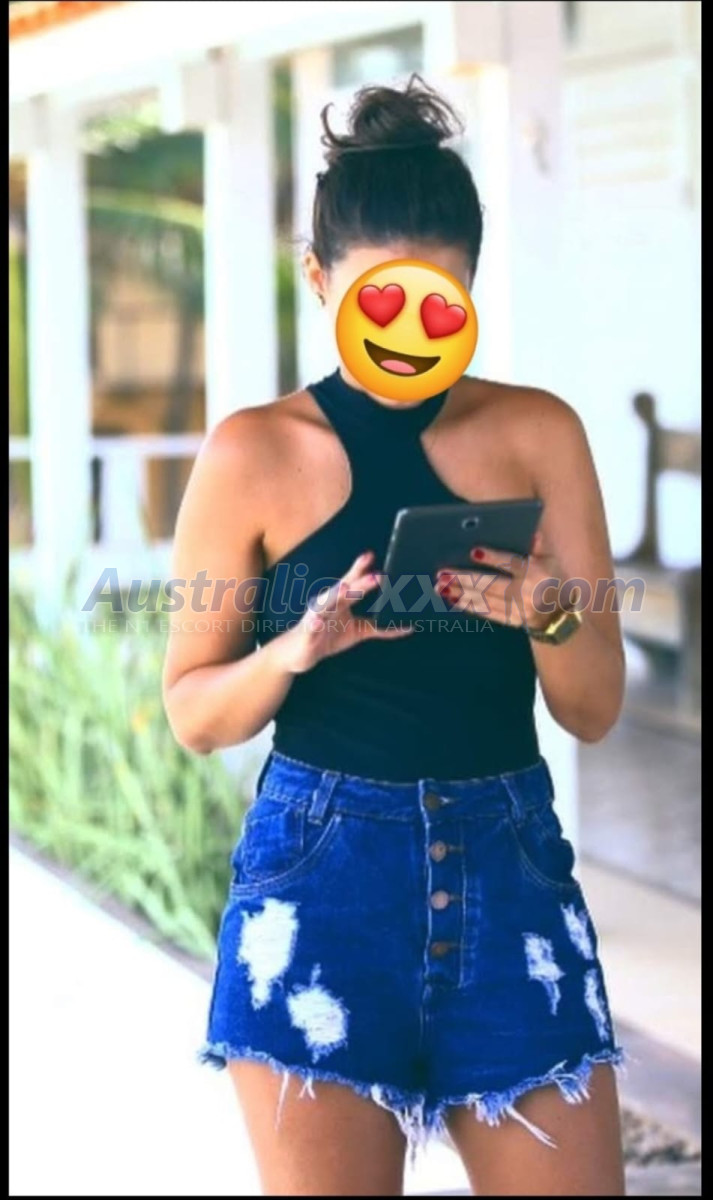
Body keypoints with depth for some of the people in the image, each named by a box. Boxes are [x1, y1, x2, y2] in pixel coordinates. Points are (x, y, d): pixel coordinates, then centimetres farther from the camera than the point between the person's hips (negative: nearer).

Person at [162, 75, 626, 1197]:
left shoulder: (538, 434, 3)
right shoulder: (255, 453, -3)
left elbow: (596, 709, 5)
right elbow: (194, 713, 3)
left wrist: (545, 614, -16)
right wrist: (298, 648, -17)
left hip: (511, 870, 2)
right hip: (321, 877, -2)